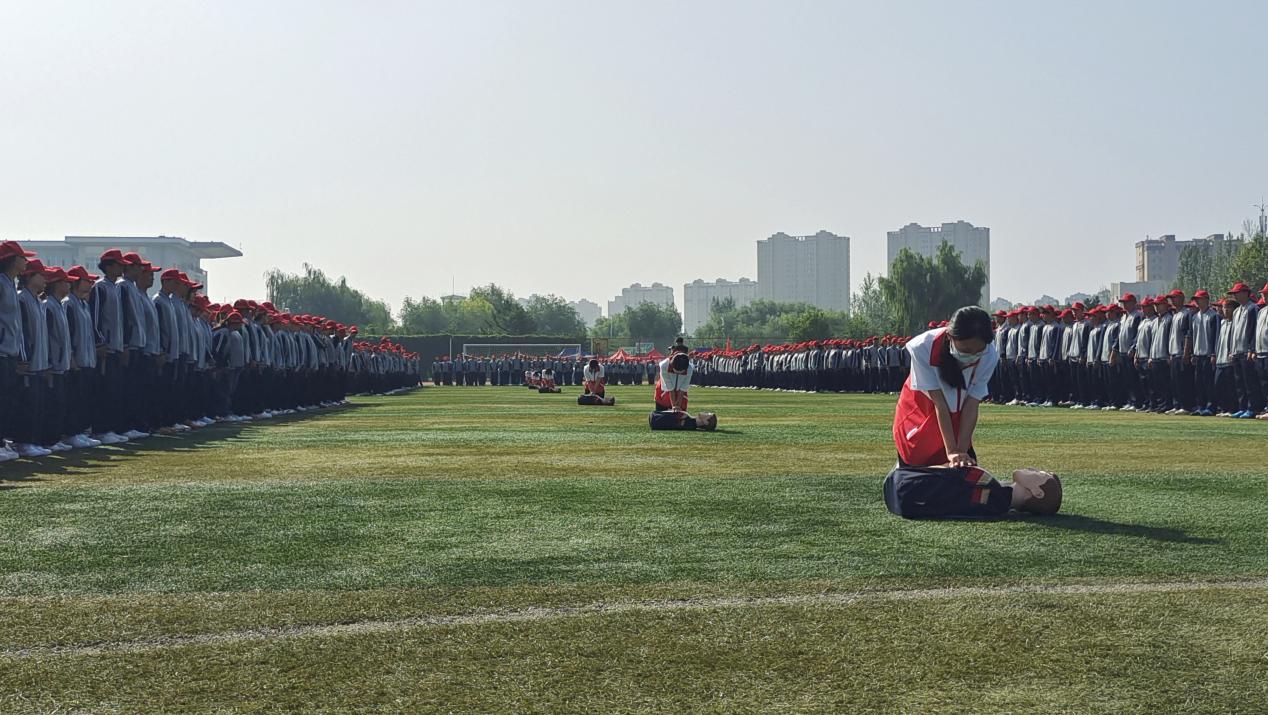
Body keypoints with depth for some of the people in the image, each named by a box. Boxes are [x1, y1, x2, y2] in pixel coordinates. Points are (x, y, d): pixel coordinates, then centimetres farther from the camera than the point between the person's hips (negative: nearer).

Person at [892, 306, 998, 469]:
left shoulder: (989, 356, -28)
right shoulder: (923, 348, -35)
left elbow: (971, 406, -23)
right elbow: (939, 404, -33)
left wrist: (962, 451, -29)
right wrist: (951, 451, -35)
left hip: (956, 415, 2)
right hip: (920, 406, -2)